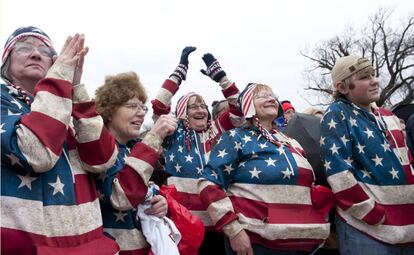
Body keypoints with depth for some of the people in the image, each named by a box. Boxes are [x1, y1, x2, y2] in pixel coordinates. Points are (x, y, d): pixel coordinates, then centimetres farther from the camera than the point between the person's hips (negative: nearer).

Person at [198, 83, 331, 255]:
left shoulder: (290, 142, 16)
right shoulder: (235, 138, -3)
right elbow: (210, 184, -11)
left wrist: (318, 230, 13)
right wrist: (233, 230, -17)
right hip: (255, 241, -6)